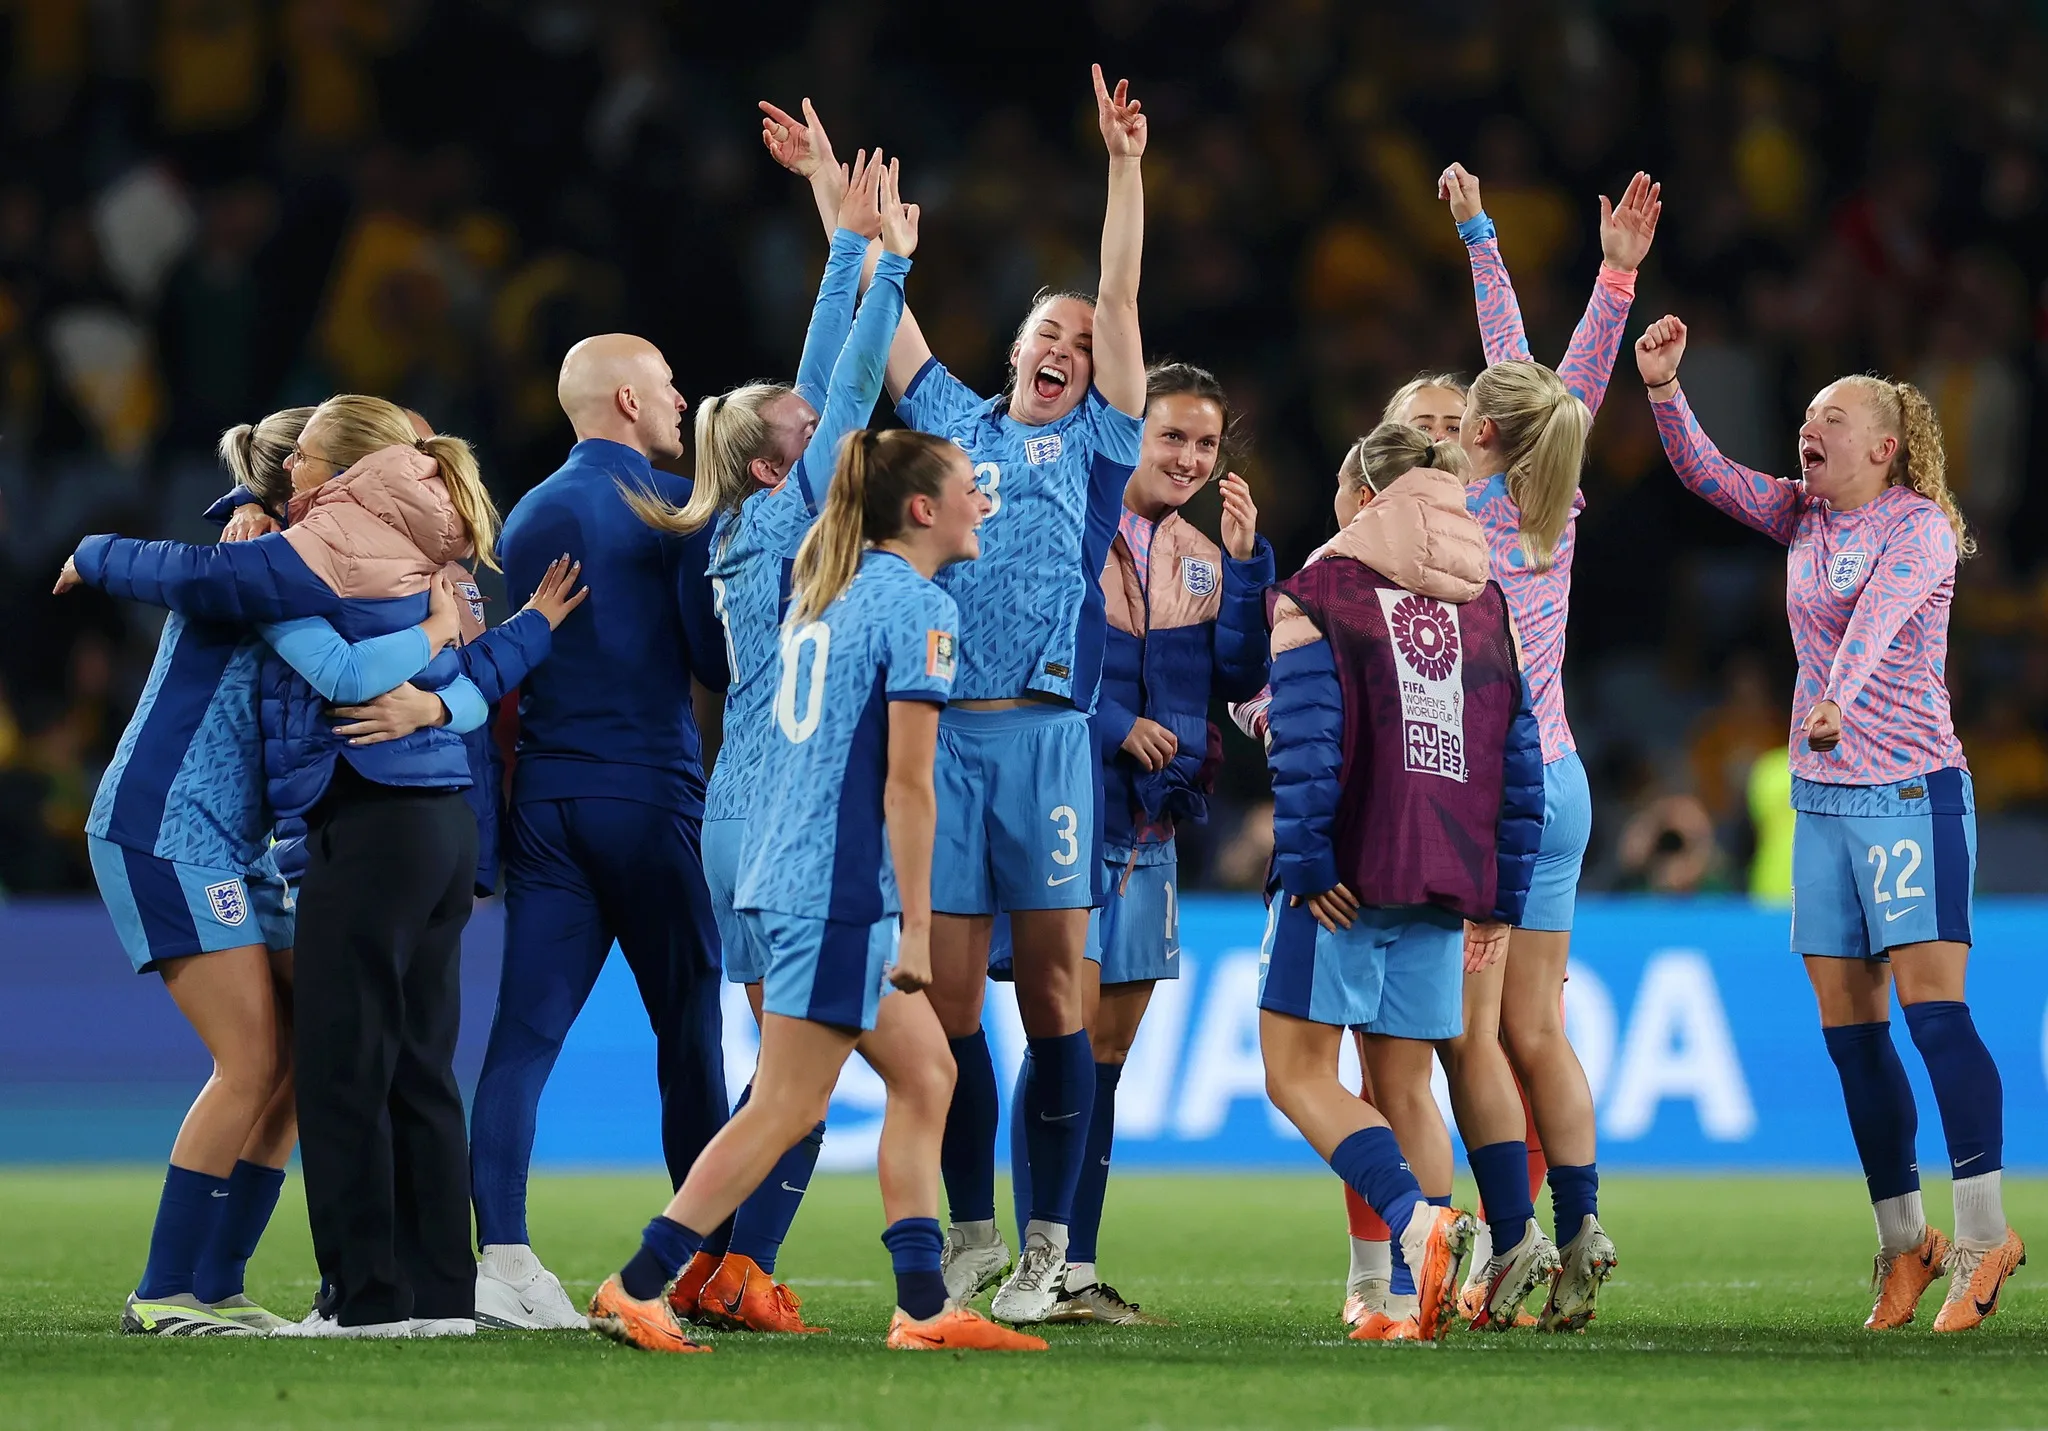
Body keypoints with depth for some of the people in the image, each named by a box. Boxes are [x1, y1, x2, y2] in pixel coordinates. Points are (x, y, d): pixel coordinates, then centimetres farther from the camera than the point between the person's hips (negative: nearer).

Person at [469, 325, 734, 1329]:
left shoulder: (528, 517, 12)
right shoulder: (673, 505, -6)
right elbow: (716, 659, -11)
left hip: (543, 793, 5)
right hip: (650, 787, -5)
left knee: (524, 1032, -3)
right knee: (689, 1025, 5)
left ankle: (502, 1255, -14)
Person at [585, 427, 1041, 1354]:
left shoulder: (826, 591, 15)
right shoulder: (918, 607, -11)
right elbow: (906, 781, -15)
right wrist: (917, 928, -14)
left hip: (782, 876, 9)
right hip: (836, 890, -9)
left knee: (925, 1070, 13)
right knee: (785, 1110, -5)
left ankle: (924, 1308, 10)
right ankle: (635, 1290, -3)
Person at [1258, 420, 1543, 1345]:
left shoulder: (1318, 593, 0)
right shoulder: (1488, 607, 14)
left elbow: (1305, 740, -13)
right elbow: (1519, 758, 11)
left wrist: (1305, 861, -13)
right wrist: (1501, 900, 14)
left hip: (1345, 881, -5)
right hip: (1446, 886, 5)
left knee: (1298, 1073, -1)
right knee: (1404, 1089, 10)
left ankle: (1419, 1224, -23)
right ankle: (1418, 1300, 0)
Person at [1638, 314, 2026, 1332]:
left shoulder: (1919, 526, -9)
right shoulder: (1803, 515, 11)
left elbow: (1879, 614, -27)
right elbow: (1705, 474, 9)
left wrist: (1837, 695, -44)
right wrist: (1664, 387, -7)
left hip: (1912, 792, -7)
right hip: (1822, 795, 7)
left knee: (1932, 1008, -14)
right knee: (1848, 1029, 4)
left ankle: (1982, 1237, -15)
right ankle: (1903, 1241, 11)